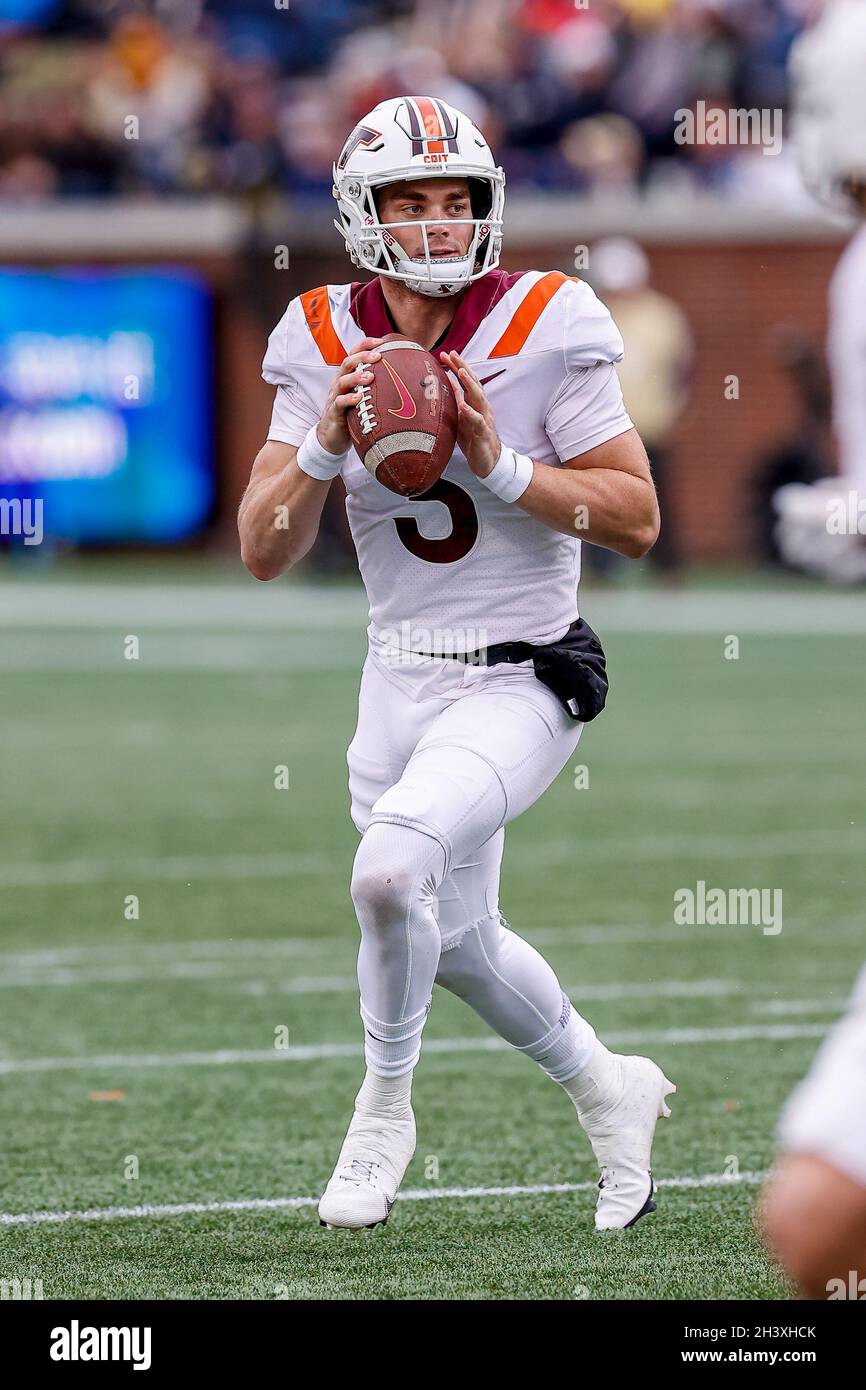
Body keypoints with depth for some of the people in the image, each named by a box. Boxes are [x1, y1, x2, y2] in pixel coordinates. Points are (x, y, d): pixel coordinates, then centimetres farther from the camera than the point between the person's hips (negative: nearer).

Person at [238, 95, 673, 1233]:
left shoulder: (546, 328, -13)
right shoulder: (324, 342, -2)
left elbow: (637, 519, -12)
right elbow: (264, 553, -3)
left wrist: (497, 461, -23)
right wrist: (324, 445, -19)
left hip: (519, 681, -6)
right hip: (398, 680, 6)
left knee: (393, 868, -28)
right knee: (457, 942, 19)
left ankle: (384, 1108, -3)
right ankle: (610, 1091, 46)